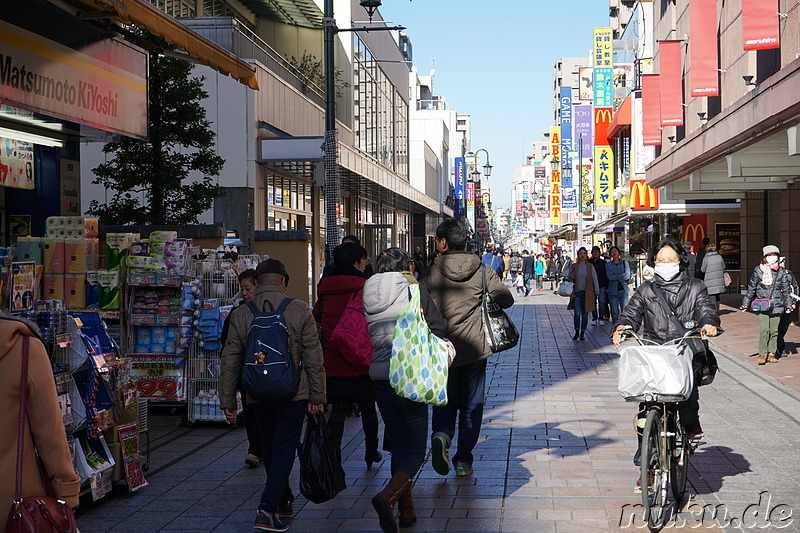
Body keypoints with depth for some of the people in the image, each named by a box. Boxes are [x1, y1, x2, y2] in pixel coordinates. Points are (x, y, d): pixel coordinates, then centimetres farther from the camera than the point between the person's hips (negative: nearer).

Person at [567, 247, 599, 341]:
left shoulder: (590, 266, 4)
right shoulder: (574, 266, 7)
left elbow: (595, 279, 0)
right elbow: (569, 279, 16)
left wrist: (597, 290, -12)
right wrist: (571, 278, -8)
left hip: (587, 293, 0)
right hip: (576, 293, 0)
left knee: (585, 314, 3)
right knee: (577, 313, -11)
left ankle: (582, 333, 14)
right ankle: (576, 332, 3)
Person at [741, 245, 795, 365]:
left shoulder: (781, 271, 8)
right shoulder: (758, 270, 4)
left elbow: (786, 290, 13)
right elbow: (751, 288, 10)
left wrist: (789, 304, 7)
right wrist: (745, 304, 11)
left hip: (777, 305, 2)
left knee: (774, 331, 4)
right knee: (764, 329, -12)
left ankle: (771, 353, 15)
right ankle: (762, 354, -5)